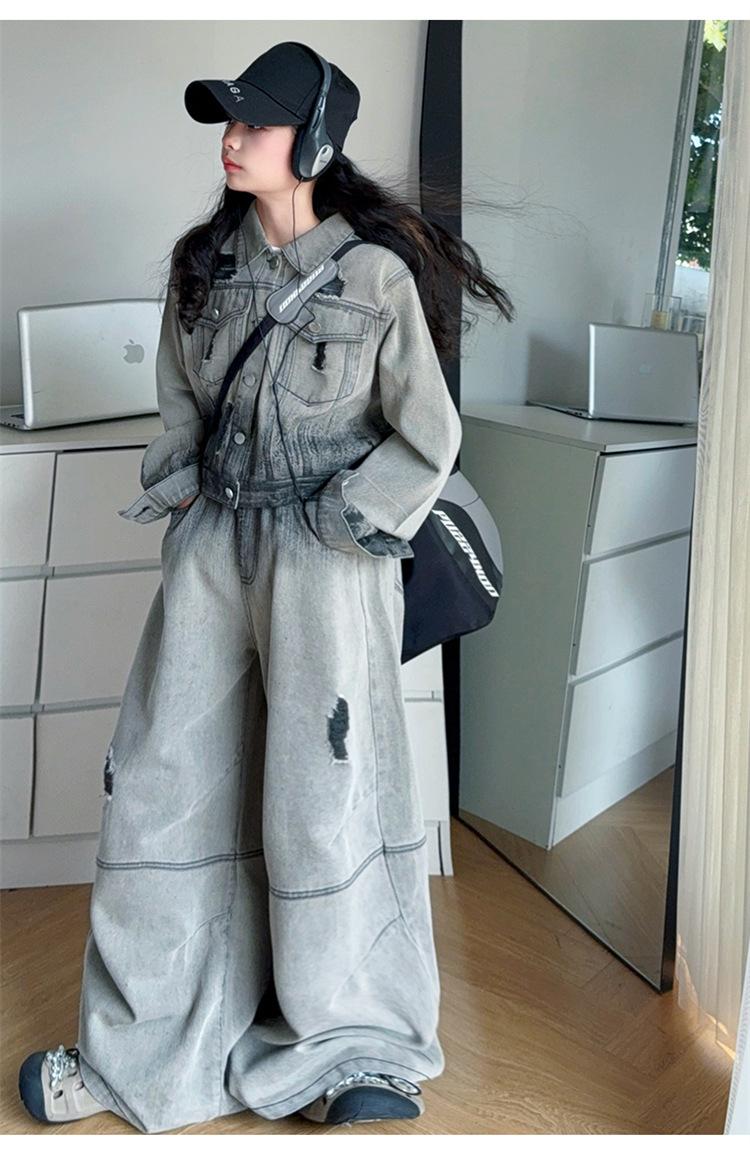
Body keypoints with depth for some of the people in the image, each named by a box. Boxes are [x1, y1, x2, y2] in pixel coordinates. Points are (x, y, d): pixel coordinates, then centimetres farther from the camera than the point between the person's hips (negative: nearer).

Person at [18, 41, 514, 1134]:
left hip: (327, 561, -5)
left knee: (321, 807, 3)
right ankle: (138, 1053, 26)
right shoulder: (204, 262, 7)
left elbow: (429, 439, -5)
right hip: (213, 549, 5)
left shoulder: (376, 273, -8)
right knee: (160, 789, 8)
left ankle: (352, 1052, 26)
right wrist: (188, 505, 7)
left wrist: (335, 520, -7)